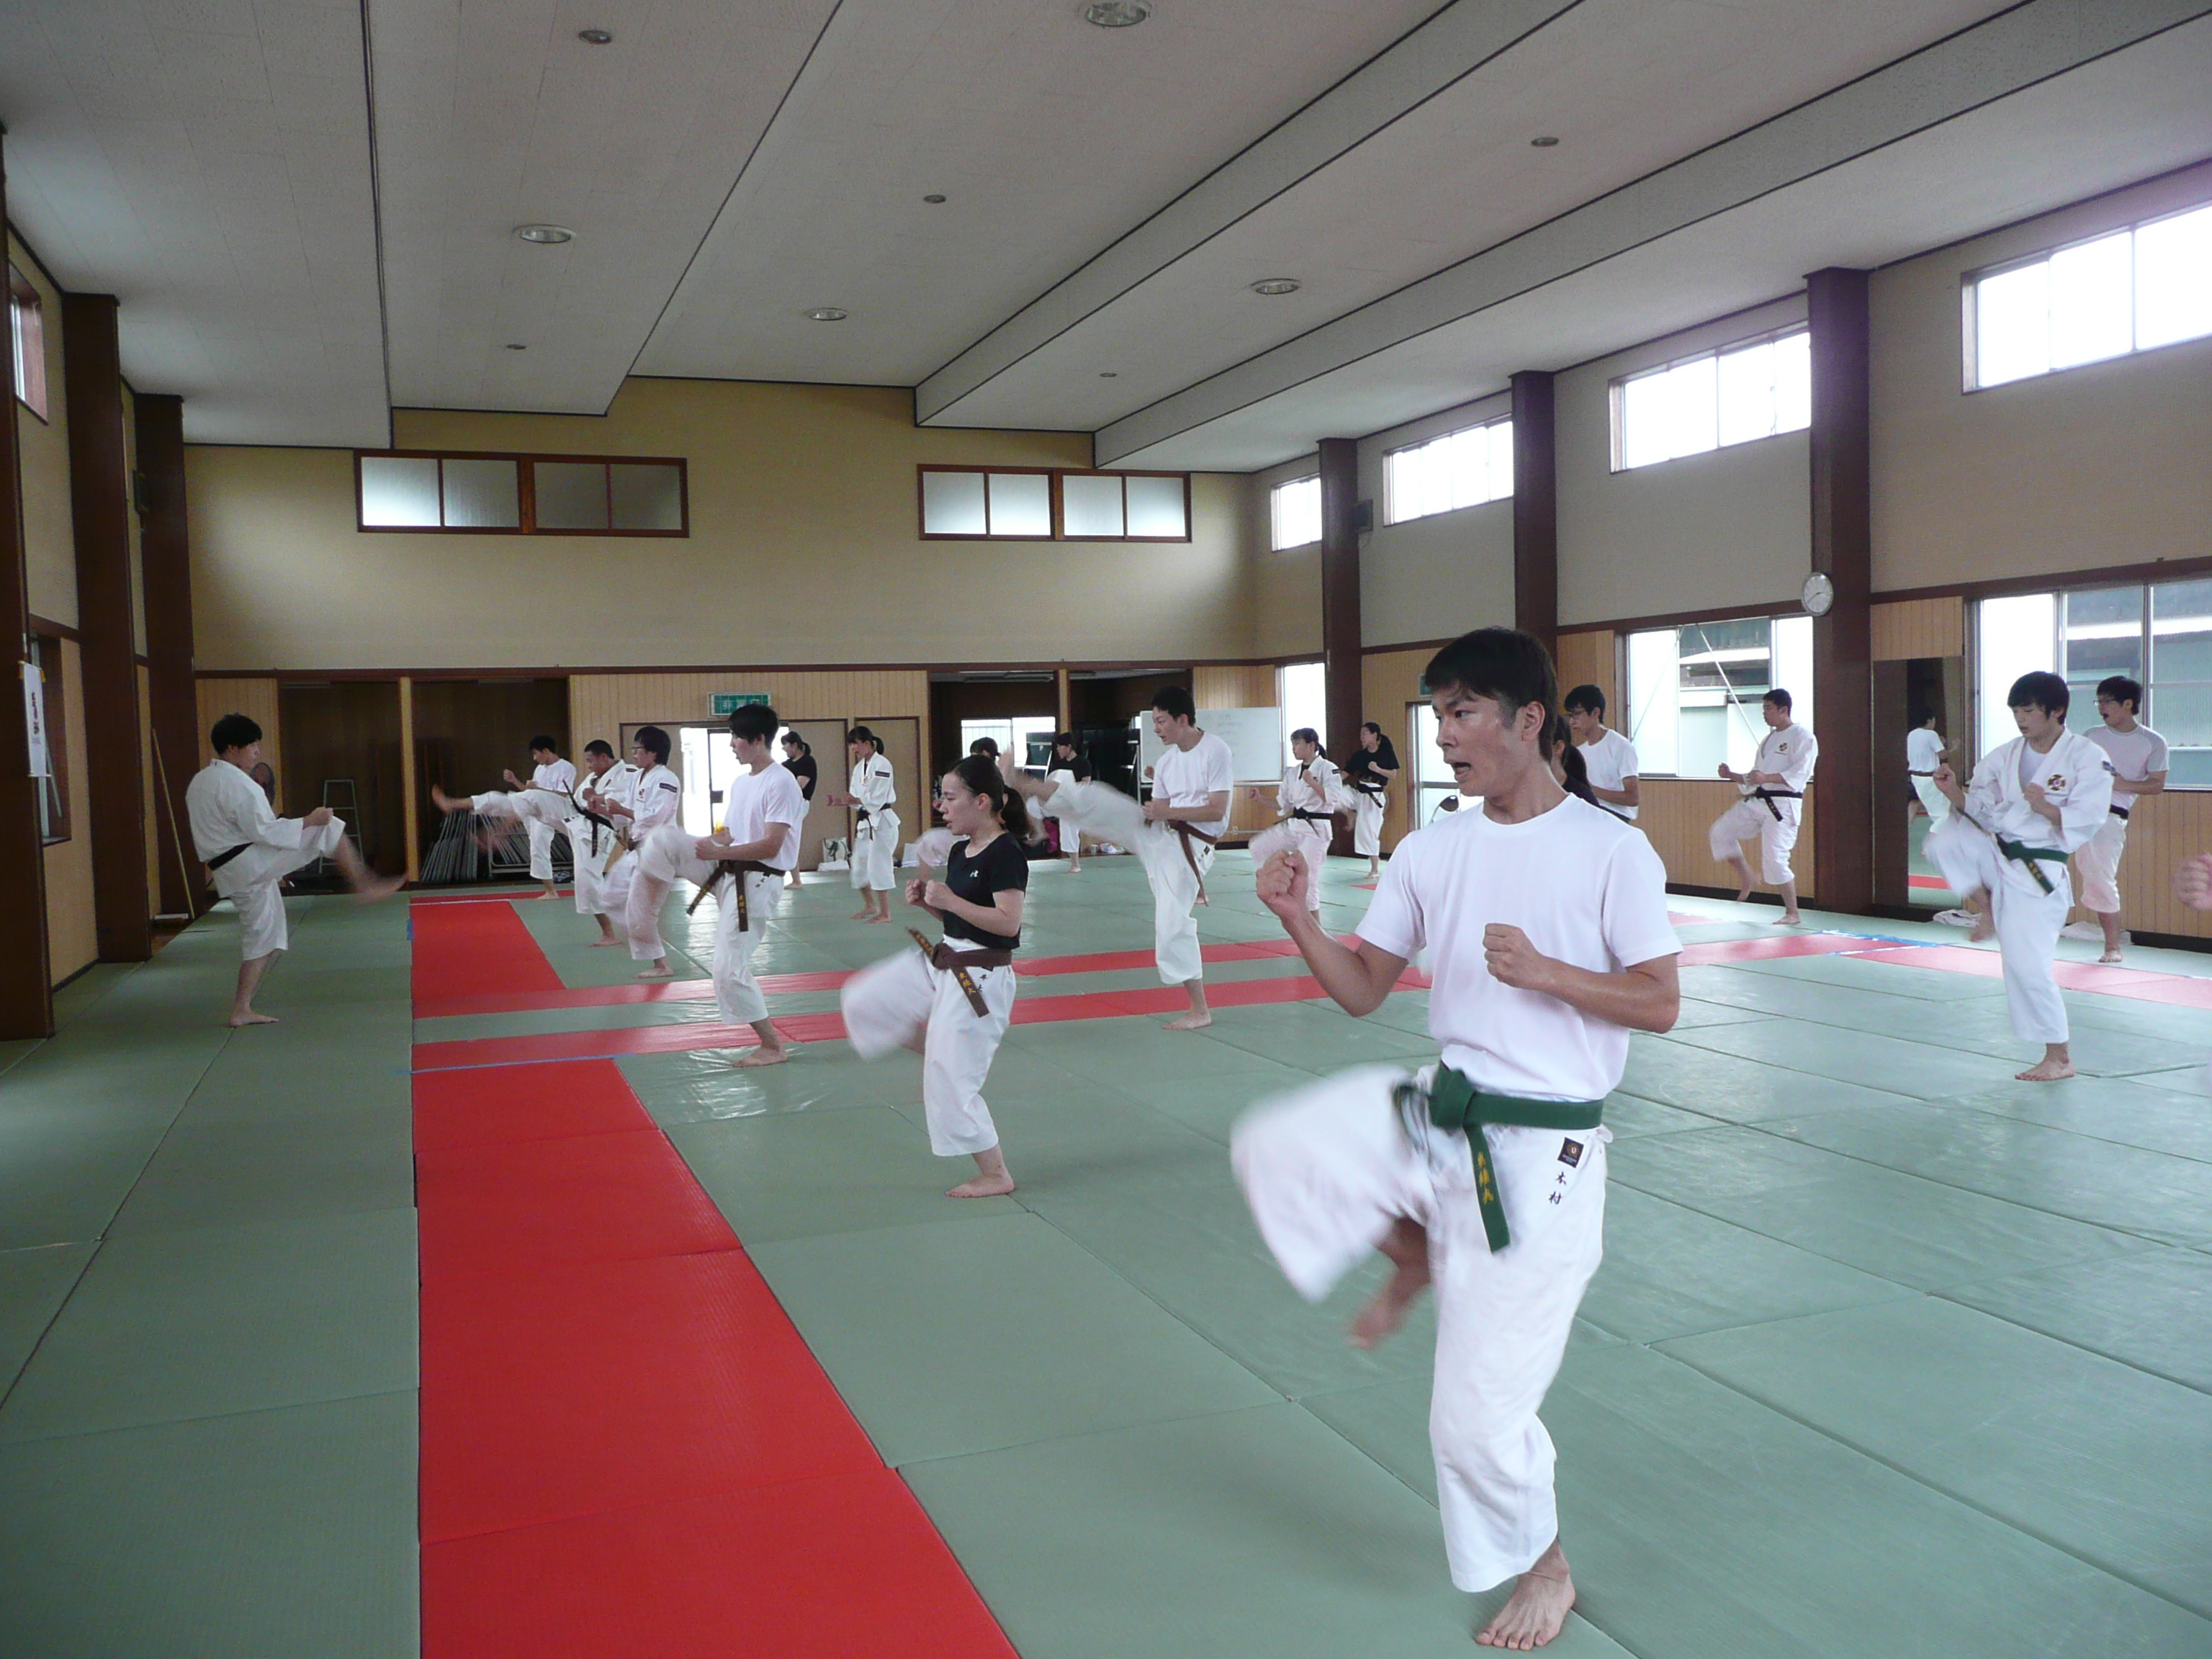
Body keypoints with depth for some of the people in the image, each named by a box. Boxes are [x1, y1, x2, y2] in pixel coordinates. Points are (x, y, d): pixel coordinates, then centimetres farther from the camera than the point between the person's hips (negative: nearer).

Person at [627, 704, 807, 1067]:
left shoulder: (781, 784, -17)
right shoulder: (739, 783, 10)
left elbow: (770, 846, -22)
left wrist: (717, 852, -23)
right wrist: (705, 845, 0)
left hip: (753, 883, -8)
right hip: (725, 871, 8)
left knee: (730, 969, -7)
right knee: (664, 839, -10)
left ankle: (773, 1046, 5)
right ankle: (644, 913, 1)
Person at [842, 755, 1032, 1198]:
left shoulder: (1005, 854, -19)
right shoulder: (960, 851, 9)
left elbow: (1008, 922, -26)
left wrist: (950, 901, -24)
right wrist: (928, 901, 0)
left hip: (979, 980, -9)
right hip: (941, 963, 9)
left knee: (952, 1081, -5)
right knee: (860, 1000, 11)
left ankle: (995, 1175, 10)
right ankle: (936, 1047, 22)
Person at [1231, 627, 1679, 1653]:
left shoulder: (1610, 852, -11)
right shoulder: (1431, 851, 3)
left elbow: (1660, 1003, -8)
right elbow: (1361, 992, 5)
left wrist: (1543, 971, -23)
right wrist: (1297, 919, -13)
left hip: (1537, 1154, -5)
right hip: (1435, 1113, 5)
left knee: (1479, 1412, 1)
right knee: (1273, 1149, -16)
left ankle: (1543, 1570, 33)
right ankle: (1415, 1258, 12)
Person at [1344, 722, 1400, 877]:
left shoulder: (1386, 753, -6)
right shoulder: (1360, 755, 6)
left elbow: (1393, 774, -5)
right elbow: (1346, 773, 5)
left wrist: (1377, 769, -20)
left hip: (1374, 796, -5)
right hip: (1359, 792, 5)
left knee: (1369, 831, -5)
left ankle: (1375, 869, 7)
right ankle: (1352, 816, 10)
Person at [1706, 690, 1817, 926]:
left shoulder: (1803, 738, -7)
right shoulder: (1768, 739, 20)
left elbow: (1800, 773, -19)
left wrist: (1766, 778, -29)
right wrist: (1732, 775, 8)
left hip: (1782, 805, -8)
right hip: (1757, 801, 8)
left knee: (1775, 859, -11)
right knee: (1721, 832, -5)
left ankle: (1793, 914, 1)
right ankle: (1745, 880, 11)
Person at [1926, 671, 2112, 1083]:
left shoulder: (2087, 757, -10)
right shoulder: (2003, 757, 5)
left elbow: (2087, 821, -15)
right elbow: (1981, 812, 8)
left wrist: (2047, 808, -33)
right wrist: (1956, 793, -12)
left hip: (2037, 873, -6)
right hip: (1996, 853, 6)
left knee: (2026, 964, -8)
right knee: (1945, 840, -19)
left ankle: (2059, 1058, 9)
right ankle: (1985, 907, 2)